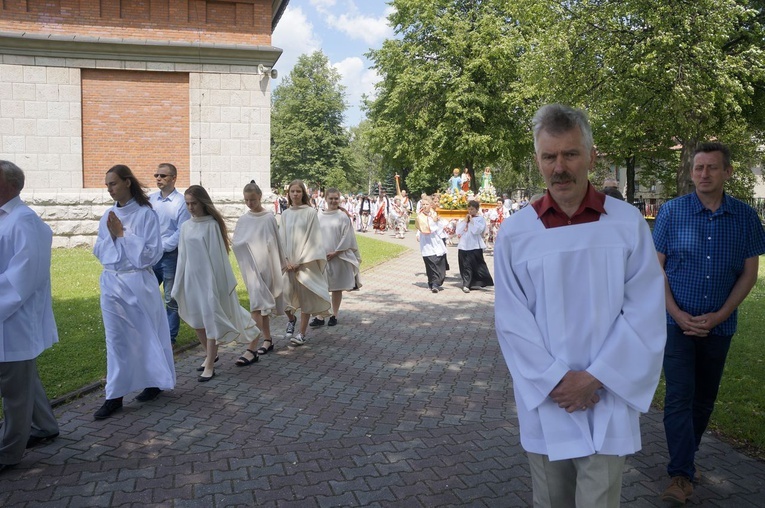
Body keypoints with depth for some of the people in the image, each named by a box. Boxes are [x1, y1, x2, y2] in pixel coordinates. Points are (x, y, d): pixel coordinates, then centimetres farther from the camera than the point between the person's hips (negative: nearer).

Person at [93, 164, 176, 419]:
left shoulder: (146, 214, -10)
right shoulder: (108, 215, 7)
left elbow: (152, 253, -14)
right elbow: (99, 252, 11)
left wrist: (123, 234, -14)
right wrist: (111, 236, -8)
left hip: (138, 282, -5)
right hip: (112, 282, 5)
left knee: (147, 334, 9)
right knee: (116, 338, 8)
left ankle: (155, 382, 28)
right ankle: (115, 395, 14)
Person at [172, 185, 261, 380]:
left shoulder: (212, 225, -10)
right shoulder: (185, 226, 6)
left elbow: (217, 255, -10)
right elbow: (183, 256, 10)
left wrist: (216, 282, -12)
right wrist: (180, 284, 9)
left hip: (209, 277, -6)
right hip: (192, 278, 6)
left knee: (211, 319, -3)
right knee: (197, 320, 13)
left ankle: (209, 366, 3)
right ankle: (210, 355, 31)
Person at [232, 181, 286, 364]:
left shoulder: (269, 218, -5)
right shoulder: (243, 220, 8)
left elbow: (276, 243, -1)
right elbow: (235, 243, 9)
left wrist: (282, 264, 4)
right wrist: (237, 244, -13)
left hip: (264, 266, -5)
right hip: (250, 267, 5)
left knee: (257, 305, -10)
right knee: (262, 304, 15)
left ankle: (252, 349, -13)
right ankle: (268, 339, 28)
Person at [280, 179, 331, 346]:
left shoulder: (310, 213, -3)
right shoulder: (285, 214, 9)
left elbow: (312, 238, -7)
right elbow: (282, 239, 8)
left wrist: (300, 262, -12)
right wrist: (286, 261, -5)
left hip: (306, 262, -3)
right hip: (288, 262, 3)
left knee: (305, 296, 0)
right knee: (284, 294, -2)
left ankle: (302, 333, 10)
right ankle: (291, 318, 28)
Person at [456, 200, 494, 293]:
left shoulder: (480, 219, 0)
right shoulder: (463, 219, 13)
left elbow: (477, 230, -16)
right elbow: (458, 231, 4)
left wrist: (471, 221, -8)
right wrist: (465, 221, -1)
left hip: (475, 247, -4)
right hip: (464, 246, 4)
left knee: (478, 266, 2)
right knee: (466, 266, 4)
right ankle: (466, 284, 8)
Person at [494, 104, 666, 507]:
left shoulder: (628, 224, -5)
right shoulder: (515, 232, -5)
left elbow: (644, 313, -6)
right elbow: (511, 320, -4)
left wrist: (594, 378, -11)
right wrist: (555, 380, -11)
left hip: (607, 402, -1)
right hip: (544, 401, 1)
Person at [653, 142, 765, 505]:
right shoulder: (671, 211, -5)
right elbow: (656, 266, -4)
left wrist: (718, 317, -8)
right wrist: (677, 314, -12)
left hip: (719, 325, 3)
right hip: (678, 321, -2)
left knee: (705, 397, 13)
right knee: (679, 396, -6)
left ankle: (685, 457, 31)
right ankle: (681, 474, 1)